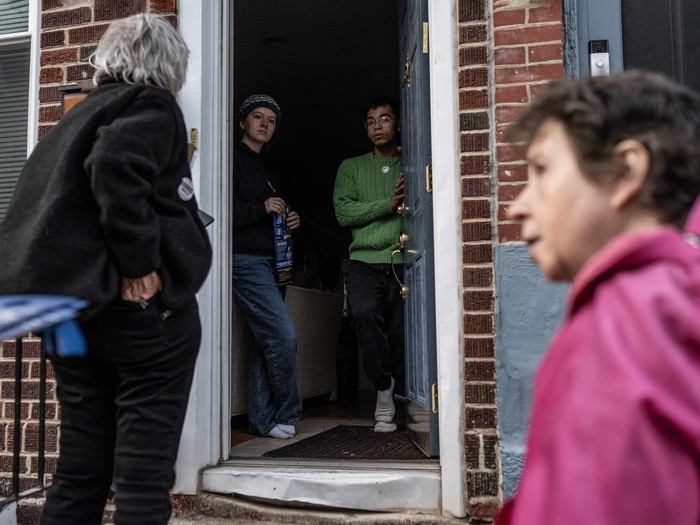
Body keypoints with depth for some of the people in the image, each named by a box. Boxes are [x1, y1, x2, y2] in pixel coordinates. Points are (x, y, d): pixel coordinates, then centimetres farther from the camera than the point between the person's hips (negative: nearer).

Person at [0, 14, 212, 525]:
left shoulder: (79, 115, 20)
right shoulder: (152, 105, -4)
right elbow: (115, 164, -25)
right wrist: (141, 266, -20)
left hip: (70, 299, 8)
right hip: (142, 307, -8)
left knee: (79, 473, 16)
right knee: (144, 471, 1)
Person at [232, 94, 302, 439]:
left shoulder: (265, 171, 26)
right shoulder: (232, 159, -2)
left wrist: (290, 221, 11)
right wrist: (261, 208, -13)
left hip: (272, 262, 9)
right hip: (246, 259, -9)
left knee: (265, 341, 5)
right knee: (283, 335, -14)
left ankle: (263, 420, 9)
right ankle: (286, 416, 1)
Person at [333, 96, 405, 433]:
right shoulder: (351, 167, 18)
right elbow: (343, 212, 4)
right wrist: (387, 204, -5)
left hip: (402, 262, 0)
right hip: (364, 260, 0)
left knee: (401, 333, -5)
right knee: (364, 312, -26)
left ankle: (399, 397, 14)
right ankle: (383, 387, -8)